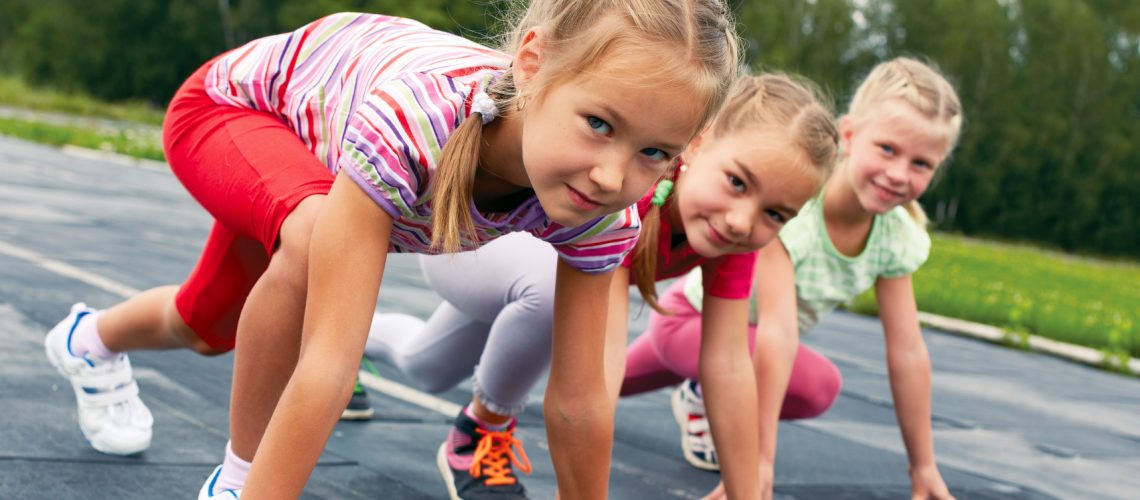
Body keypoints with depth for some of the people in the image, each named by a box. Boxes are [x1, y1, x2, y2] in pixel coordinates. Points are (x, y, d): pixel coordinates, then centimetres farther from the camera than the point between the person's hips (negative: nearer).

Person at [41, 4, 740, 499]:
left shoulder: (602, 213, -34)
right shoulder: (415, 113, -51)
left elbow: (579, 400, -24)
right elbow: (328, 360, -51)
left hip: (322, 150, 5)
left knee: (207, 330, 26)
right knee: (315, 238, -39)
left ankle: (93, 339, 62)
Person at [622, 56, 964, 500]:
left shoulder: (899, 237, -20)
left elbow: (907, 352, -15)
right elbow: (778, 330, -44)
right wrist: (759, 460, -47)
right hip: (690, 315, -7)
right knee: (816, 384, -30)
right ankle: (704, 400, -4)